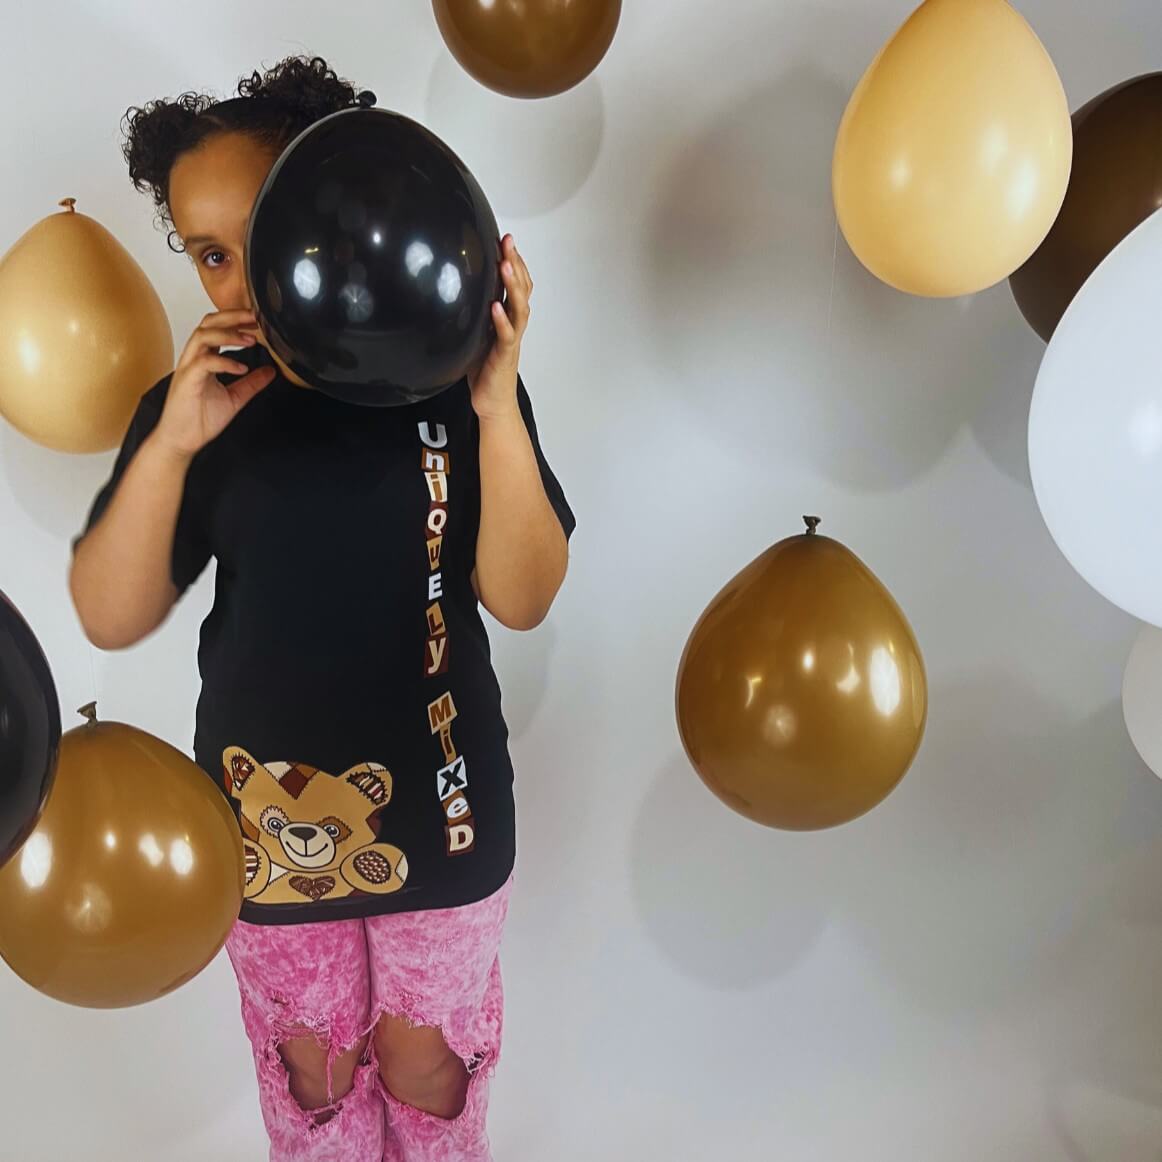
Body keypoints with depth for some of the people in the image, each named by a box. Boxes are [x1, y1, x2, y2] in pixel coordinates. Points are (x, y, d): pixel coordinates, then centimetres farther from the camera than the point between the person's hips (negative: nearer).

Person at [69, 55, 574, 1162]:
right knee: (310, 1061, 22)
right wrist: (170, 444, -27)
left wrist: (496, 409, -30)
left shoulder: (450, 379, -14)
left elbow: (522, 598, -17)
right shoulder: (199, 404, -8)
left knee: (425, 1058, 20)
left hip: (435, 798, -1)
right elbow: (110, 618, -13)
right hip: (270, 806, 2)